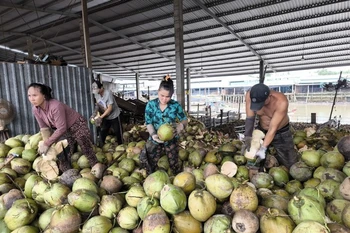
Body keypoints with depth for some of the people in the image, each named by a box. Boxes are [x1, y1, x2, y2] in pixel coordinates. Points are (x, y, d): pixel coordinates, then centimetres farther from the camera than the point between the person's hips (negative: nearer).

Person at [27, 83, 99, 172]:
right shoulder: (35, 109, -13)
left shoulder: (56, 106, -35)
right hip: (64, 130, 7)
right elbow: (44, 128, -4)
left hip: (78, 125, -6)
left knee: (87, 151, 0)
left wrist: (47, 144, -27)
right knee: (62, 155, 7)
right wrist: (45, 143, -15)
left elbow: (61, 129, -32)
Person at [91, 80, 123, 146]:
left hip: (114, 116, -5)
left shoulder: (108, 93, -28)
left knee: (118, 132, 5)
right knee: (102, 132, 7)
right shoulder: (96, 94, -8)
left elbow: (110, 108, -28)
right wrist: (95, 113, -13)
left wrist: (101, 117, -31)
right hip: (105, 117, 5)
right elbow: (98, 105, 5)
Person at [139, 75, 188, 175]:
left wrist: (181, 126, -28)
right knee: (151, 164, 11)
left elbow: (184, 119, -4)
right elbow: (148, 123, -11)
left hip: (171, 139, 0)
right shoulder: (151, 104, -13)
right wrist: (153, 134, -30)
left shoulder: (176, 105, -13)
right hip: (155, 139, 0)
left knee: (174, 163, 14)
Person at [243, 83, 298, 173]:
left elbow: (273, 129, -32)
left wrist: (263, 148, -35)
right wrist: (247, 137, -32)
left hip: (281, 133, -2)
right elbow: (250, 118, -22)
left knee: (290, 165, 6)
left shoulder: (281, 102, -35)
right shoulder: (250, 95, -27)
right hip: (261, 130, 3)